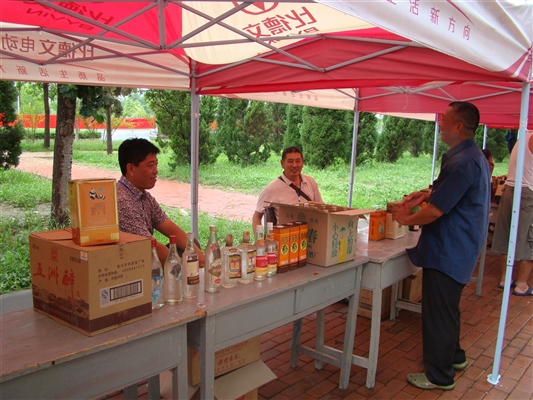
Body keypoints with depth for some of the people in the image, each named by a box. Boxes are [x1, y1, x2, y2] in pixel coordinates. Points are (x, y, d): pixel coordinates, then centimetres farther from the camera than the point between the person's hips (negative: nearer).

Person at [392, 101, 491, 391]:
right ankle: (453, 356, 42)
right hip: (460, 247, 11)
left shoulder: (462, 162, -25)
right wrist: (427, 194, 8)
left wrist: (406, 219, -9)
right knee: (447, 307, 25)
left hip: (448, 251, -11)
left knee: (438, 311, 3)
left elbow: (436, 210, -25)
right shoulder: (475, 156, 9)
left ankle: (439, 376, 18)